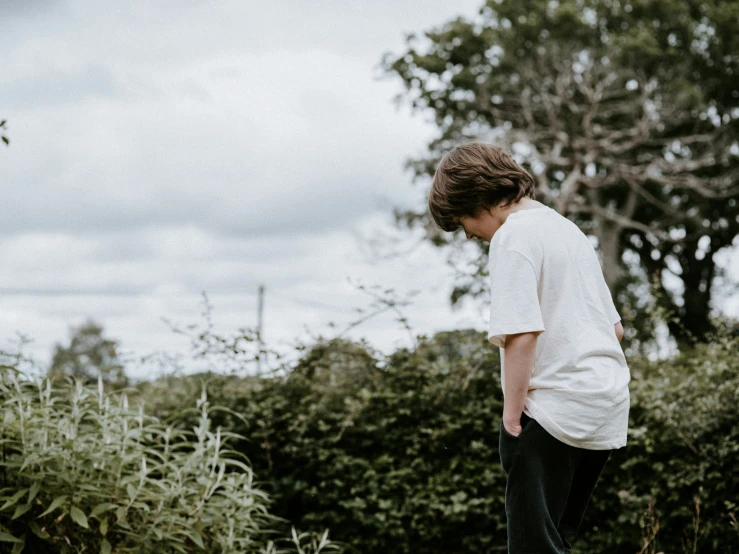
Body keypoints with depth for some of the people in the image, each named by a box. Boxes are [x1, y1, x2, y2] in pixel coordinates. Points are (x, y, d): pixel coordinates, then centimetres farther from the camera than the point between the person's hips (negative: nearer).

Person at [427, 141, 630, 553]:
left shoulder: (513, 235, -9)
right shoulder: (569, 229, 19)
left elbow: (520, 334, -19)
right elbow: (615, 328, 21)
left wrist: (512, 415, -14)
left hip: (555, 411, -9)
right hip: (609, 407, 9)